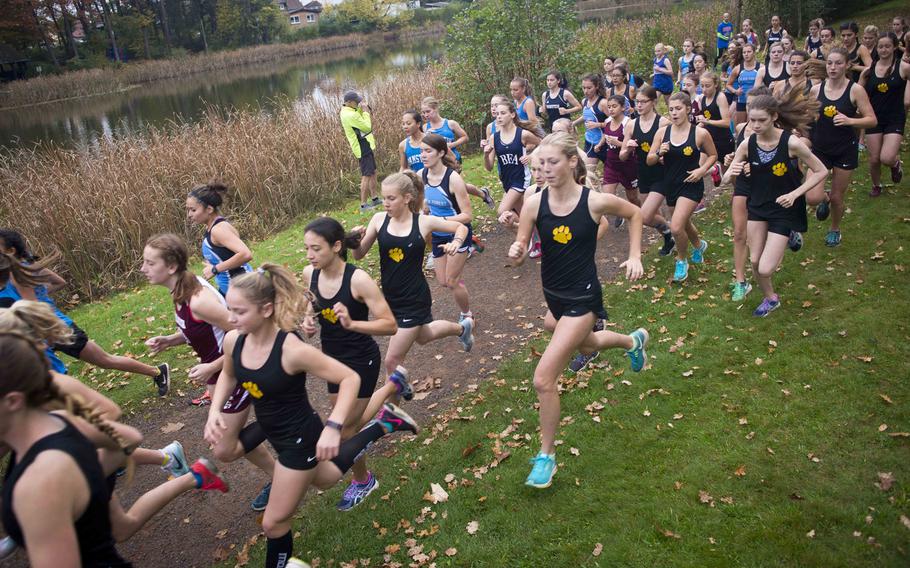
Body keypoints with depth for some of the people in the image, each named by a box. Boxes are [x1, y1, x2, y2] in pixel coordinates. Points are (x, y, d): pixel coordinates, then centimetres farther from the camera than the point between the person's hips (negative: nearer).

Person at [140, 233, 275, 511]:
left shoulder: (199, 300, -30)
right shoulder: (181, 292, -3)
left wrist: (212, 368, -23)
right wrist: (168, 340, -3)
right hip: (218, 374, 9)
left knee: (224, 451, 2)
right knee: (233, 440, 21)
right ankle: (276, 476, 38)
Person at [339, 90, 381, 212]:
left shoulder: (346, 111, 7)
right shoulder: (351, 115, -23)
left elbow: (361, 120, 13)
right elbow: (367, 126, -18)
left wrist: (363, 108, 0)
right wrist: (365, 111, -11)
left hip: (365, 146, 10)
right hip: (363, 148, -10)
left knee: (373, 172, 19)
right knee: (366, 176, -7)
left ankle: (374, 199, 28)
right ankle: (363, 205, -3)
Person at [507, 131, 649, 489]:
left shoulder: (595, 201, -18)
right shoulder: (534, 203, -12)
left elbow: (634, 213, 2)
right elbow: (521, 251, -8)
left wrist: (635, 257, -4)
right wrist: (516, 253, -30)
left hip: (582, 298, -5)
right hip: (553, 295, 5)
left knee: (543, 379, -13)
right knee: (586, 344, 33)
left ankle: (546, 455, 8)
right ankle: (633, 341, 66)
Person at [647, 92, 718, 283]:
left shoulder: (700, 133, -11)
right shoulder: (662, 132, -4)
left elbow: (713, 155, 5)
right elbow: (649, 161, -1)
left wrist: (702, 170, -12)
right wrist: (659, 153, -21)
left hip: (691, 185, -5)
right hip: (670, 184, 5)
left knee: (676, 227, -18)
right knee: (684, 223, 23)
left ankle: (682, 261, 10)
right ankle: (699, 245, 56)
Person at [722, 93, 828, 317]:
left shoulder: (791, 143, -22)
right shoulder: (747, 144, -11)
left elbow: (821, 171, -11)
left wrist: (794, 194, -21)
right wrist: (731, 171, -27)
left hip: (784, 209, -4)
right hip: (758, 206, 4)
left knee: (766, 269, -9)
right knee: (755, 262, 8)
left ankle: (791, 237, 22)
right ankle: (770, 298, 36)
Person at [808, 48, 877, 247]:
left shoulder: (855, 90, -10)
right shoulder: (816, 89, -2)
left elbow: (872, 120, -10)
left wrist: (849, 120, -26)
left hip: (845, 150, -2)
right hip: (820, 148, 2)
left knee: (837, 197, 8)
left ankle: (835, 230, 37)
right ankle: (824, 200, 27)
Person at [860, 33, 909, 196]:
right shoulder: (869, 70, 0)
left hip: (895, 119, -3)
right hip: (874, 118, 3)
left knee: (887, 158, -16)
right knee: (874, 159, 6)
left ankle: (896, 163, 22)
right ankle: (876, 186, 33)